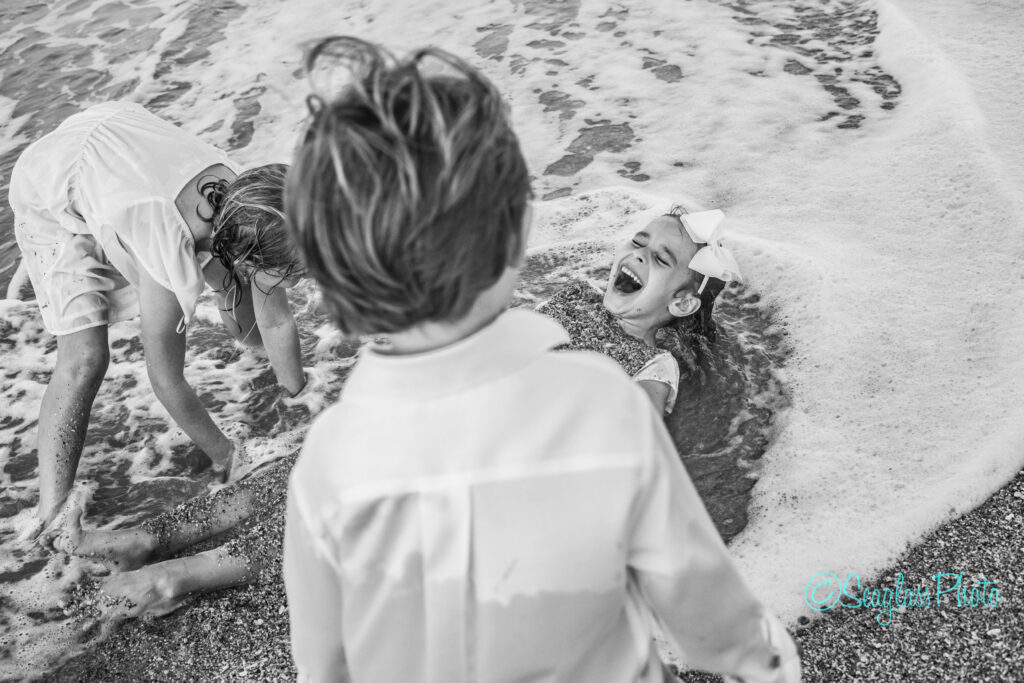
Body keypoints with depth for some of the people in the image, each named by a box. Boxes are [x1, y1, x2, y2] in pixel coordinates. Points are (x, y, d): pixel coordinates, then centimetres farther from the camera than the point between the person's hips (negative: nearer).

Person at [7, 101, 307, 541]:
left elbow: (277, 323, -13)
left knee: (238, 283, 6)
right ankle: (52, 515, -9)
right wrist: (223, 455, -19)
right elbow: (166, 378, -31)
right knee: (84, 359, -18)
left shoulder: (246, 222, -27)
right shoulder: (172, 261, -44)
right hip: (53, 193, -5)